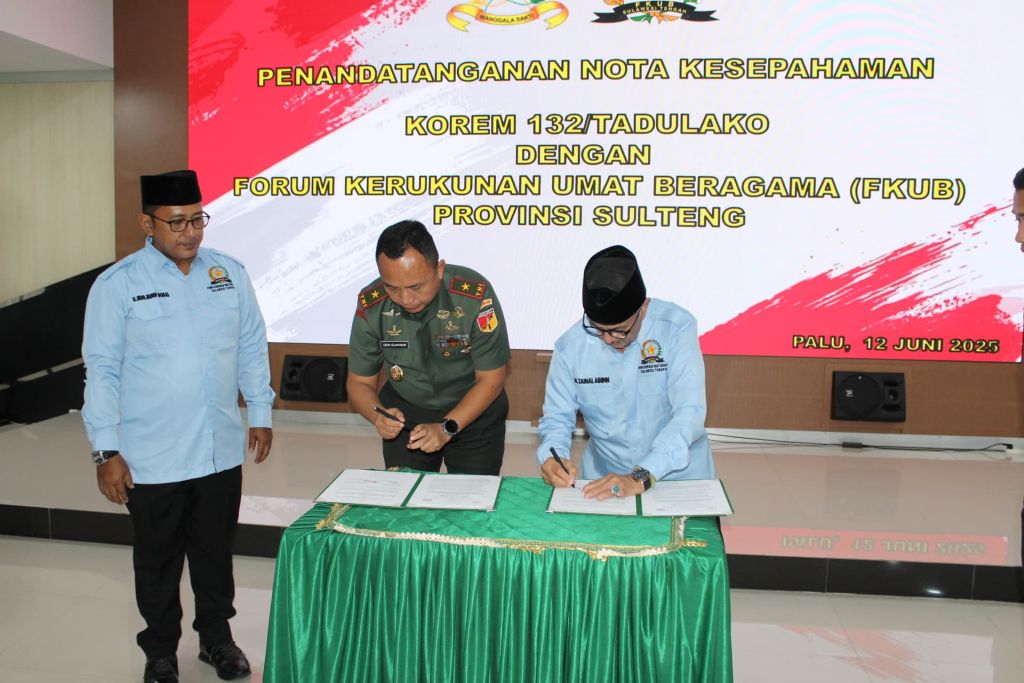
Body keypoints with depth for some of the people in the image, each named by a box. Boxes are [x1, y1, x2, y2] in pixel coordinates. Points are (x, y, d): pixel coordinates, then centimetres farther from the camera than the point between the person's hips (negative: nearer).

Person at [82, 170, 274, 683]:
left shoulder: (230, 273, 2)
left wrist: (260, 414, 9)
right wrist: (106, 451, -8)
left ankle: (217, 637, 39)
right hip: (151, 459, -2)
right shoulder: (117, 285, -7)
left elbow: (252, 348, 9)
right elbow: (102, 370, -6)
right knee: (158, 559, 14)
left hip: (222, 450, 3)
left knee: (216, 550, 18)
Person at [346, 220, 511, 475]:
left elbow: (491, 379, -17)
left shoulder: (475, 296, -27)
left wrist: (447, 428, -27)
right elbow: (359, 382, -6)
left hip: (474, 411, -2)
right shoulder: (371, 305, -19)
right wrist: (378, 415, -27)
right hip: (404, 412, 2)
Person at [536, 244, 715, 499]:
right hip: (603, 473, 1)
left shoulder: (676, 328, -14)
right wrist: (552, 457, -19)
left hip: (680, 472, 0)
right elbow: (557, 417, 3)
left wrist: (641, 478, -30)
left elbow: (689, 412, -21)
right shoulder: (570, 345, -7)